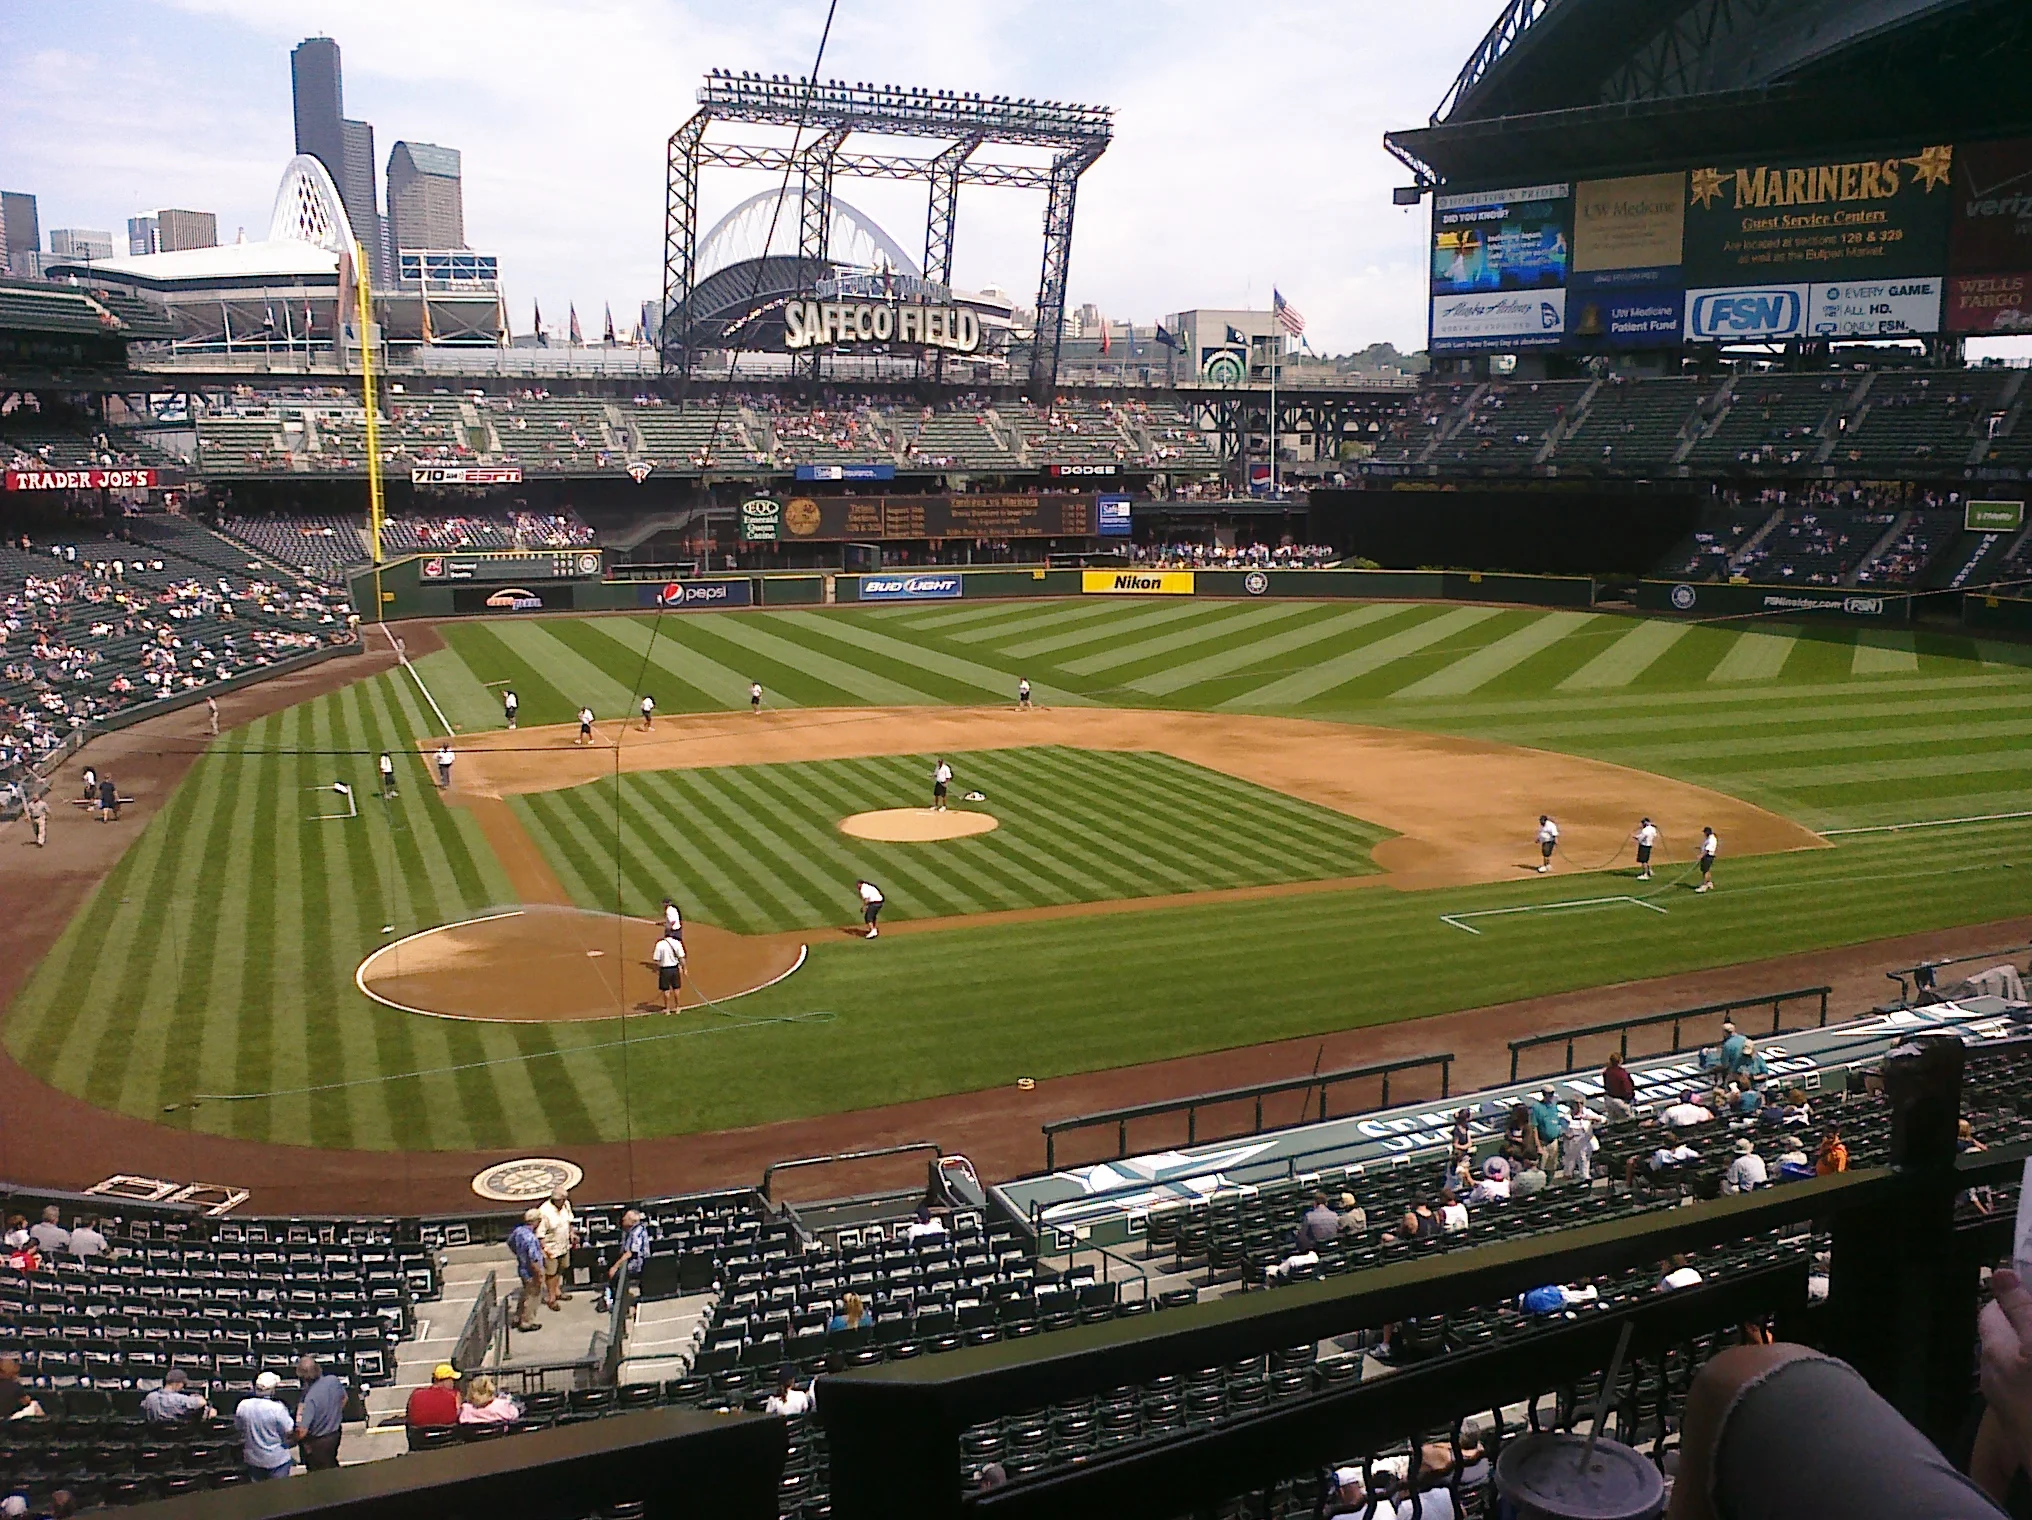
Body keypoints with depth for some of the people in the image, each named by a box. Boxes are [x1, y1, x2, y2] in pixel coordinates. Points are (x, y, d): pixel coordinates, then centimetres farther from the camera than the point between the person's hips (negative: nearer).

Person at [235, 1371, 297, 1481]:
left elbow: (238, 1427, 5)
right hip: (276, 1459, -4)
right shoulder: (277, 1408, -24)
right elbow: (289, 1431, -16)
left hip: (253, 1458, 4)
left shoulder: (243, 1405, -12)